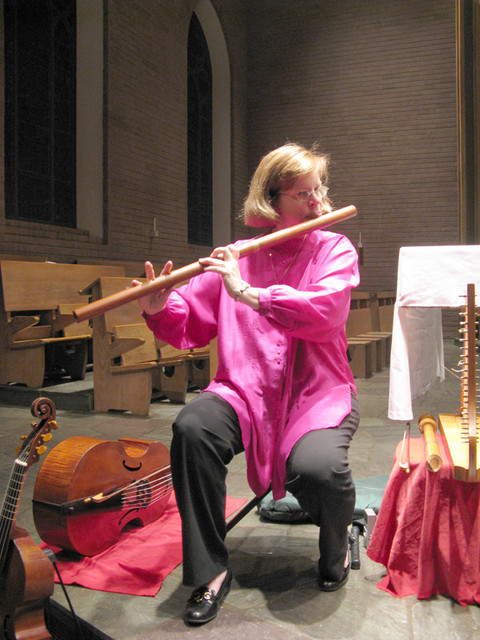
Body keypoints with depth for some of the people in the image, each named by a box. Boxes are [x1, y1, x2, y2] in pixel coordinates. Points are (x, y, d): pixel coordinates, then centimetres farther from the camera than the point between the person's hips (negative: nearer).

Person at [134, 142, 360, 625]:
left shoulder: (335, 250, 4)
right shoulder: (233, 258, 7)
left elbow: (325, 313, -16)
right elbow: (191, 328, 8)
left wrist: (247, 293, -21)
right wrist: (161, 311, -14)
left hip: (317, 392, -1)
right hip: (247, 390, 2)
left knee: (316, 468, -31)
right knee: (192, 427, -28)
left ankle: (335, 549, 9)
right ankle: (210, 571, -8)